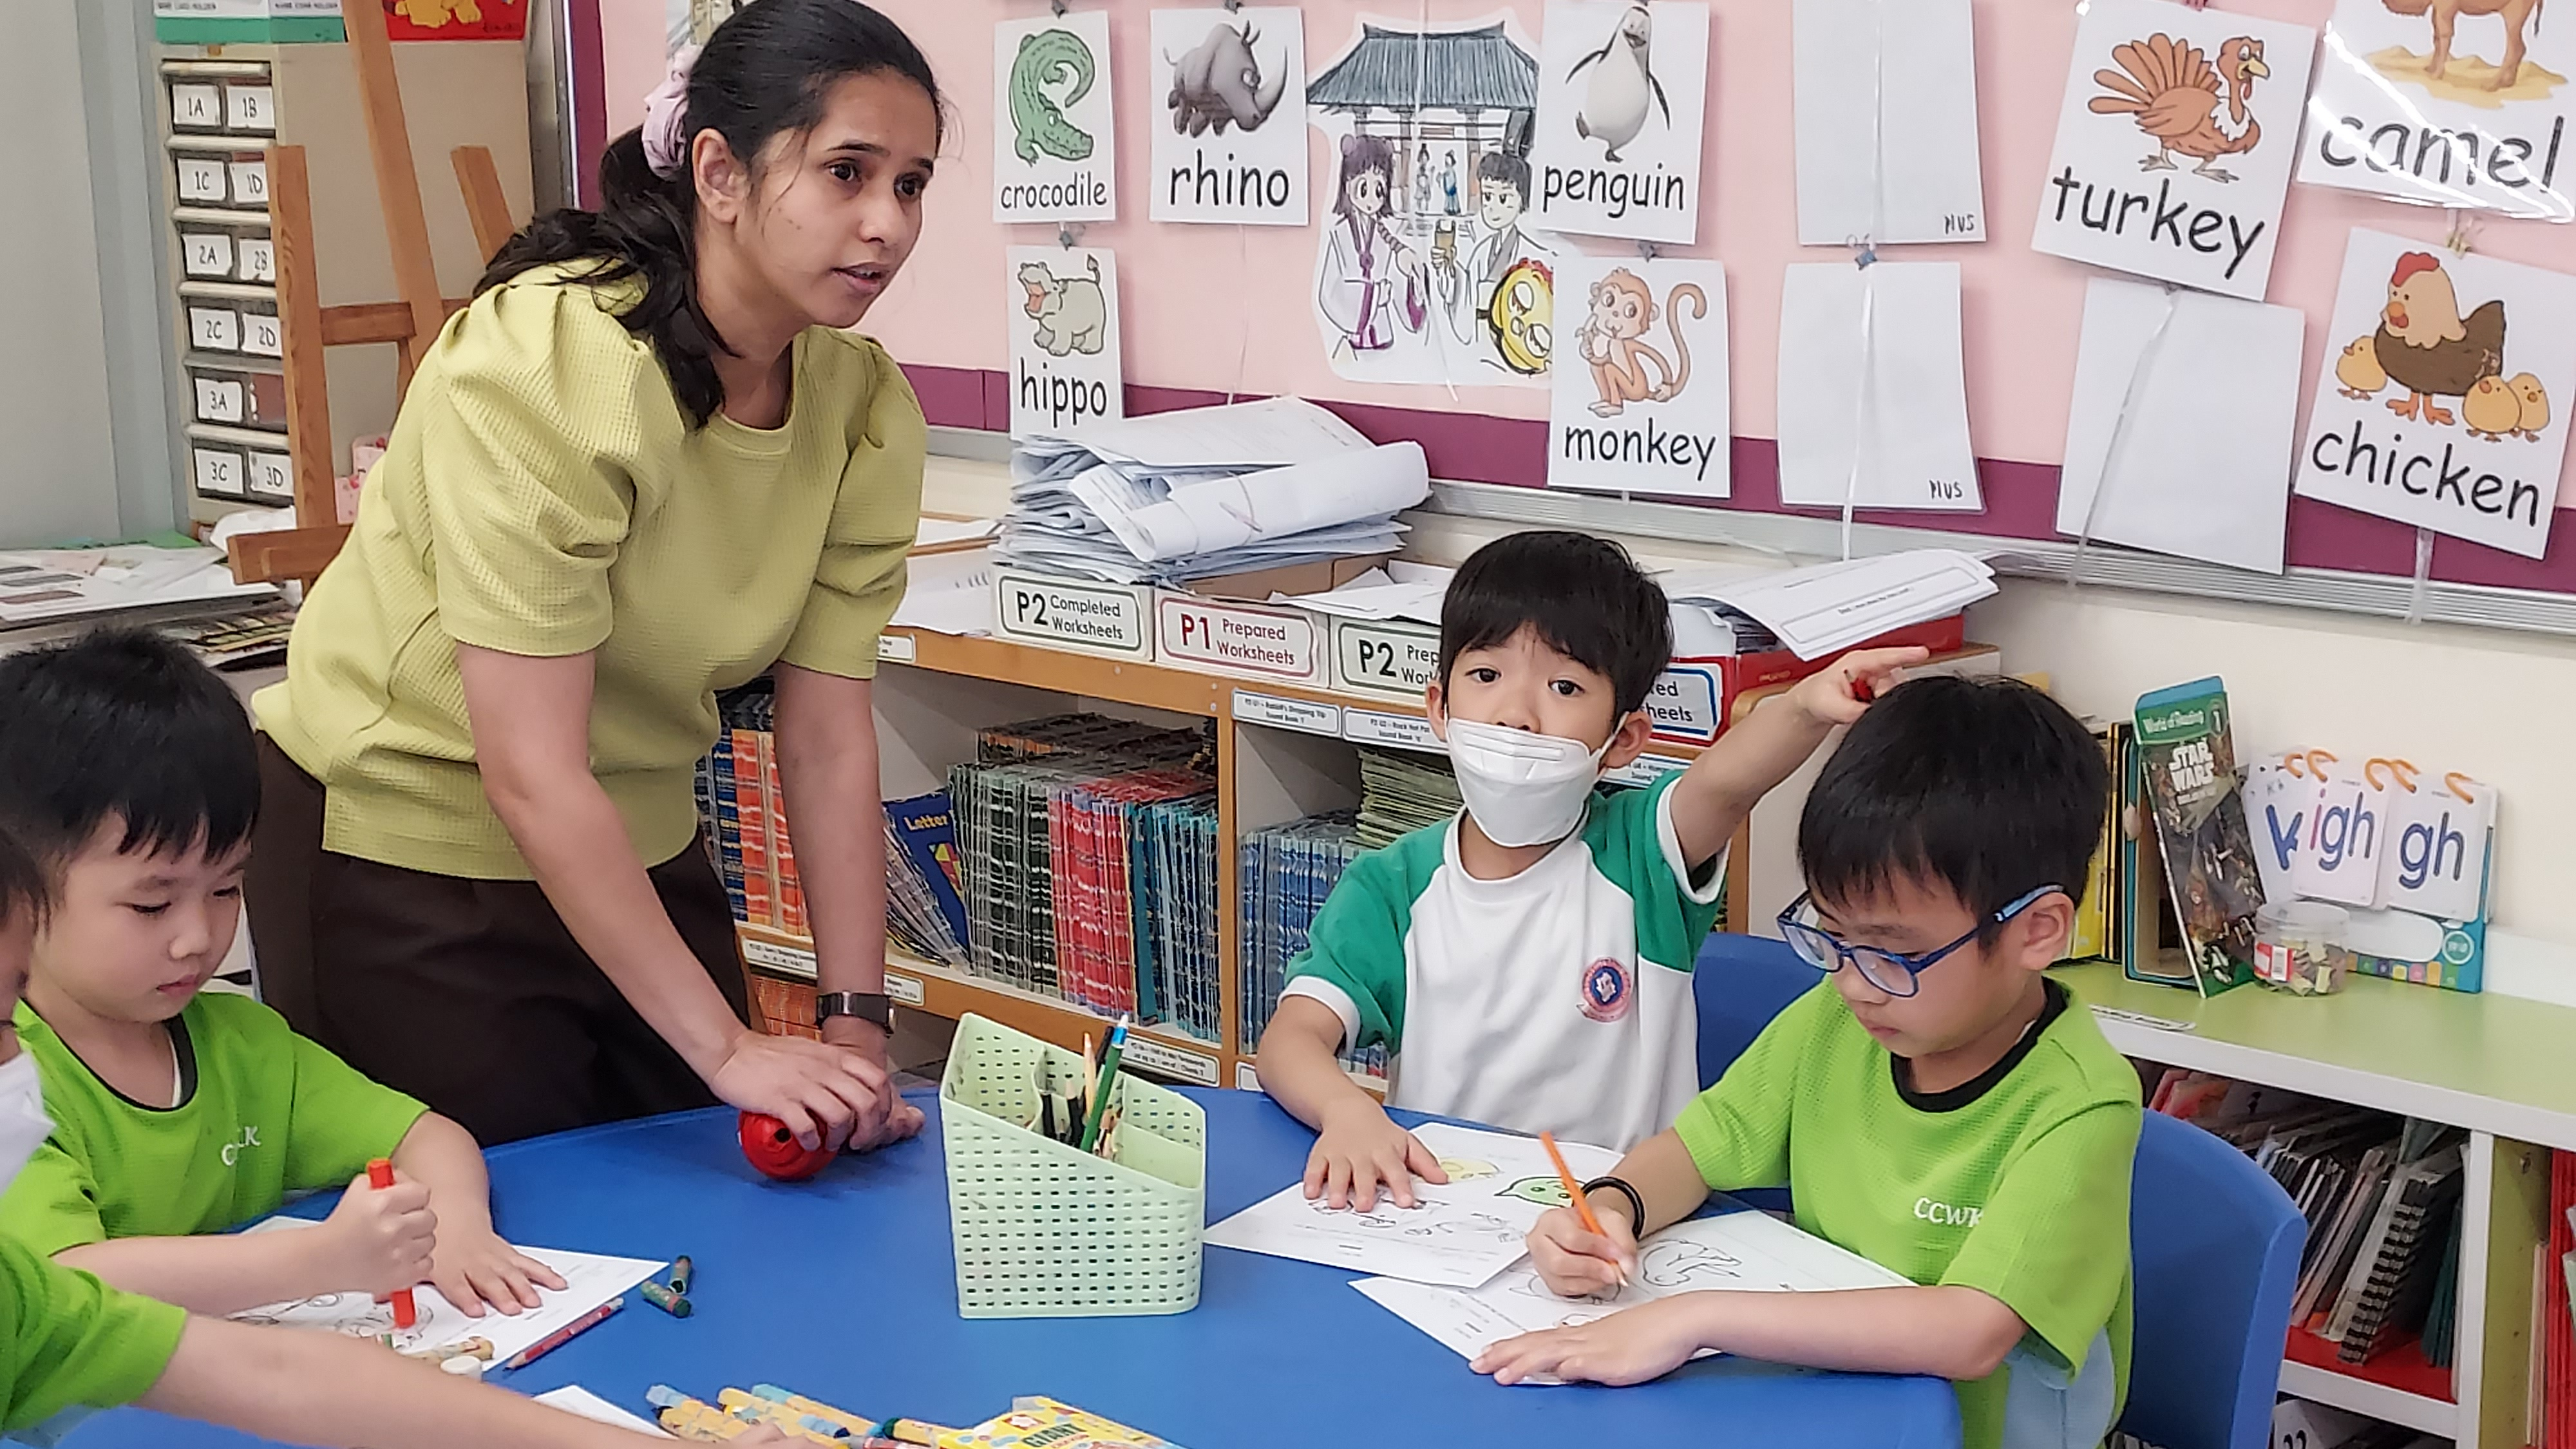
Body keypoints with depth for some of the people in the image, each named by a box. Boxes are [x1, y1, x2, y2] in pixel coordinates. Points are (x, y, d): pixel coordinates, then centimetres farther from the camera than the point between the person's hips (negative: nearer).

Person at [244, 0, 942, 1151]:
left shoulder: (868, 410, -10)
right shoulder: (544, 365, -29)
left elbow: (828, 735, -10)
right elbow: (530, 770, -30)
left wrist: (857, 1020, -17)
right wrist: (728, 1048, -31)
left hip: (636, 841, 6)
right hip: (402, 848, -6)